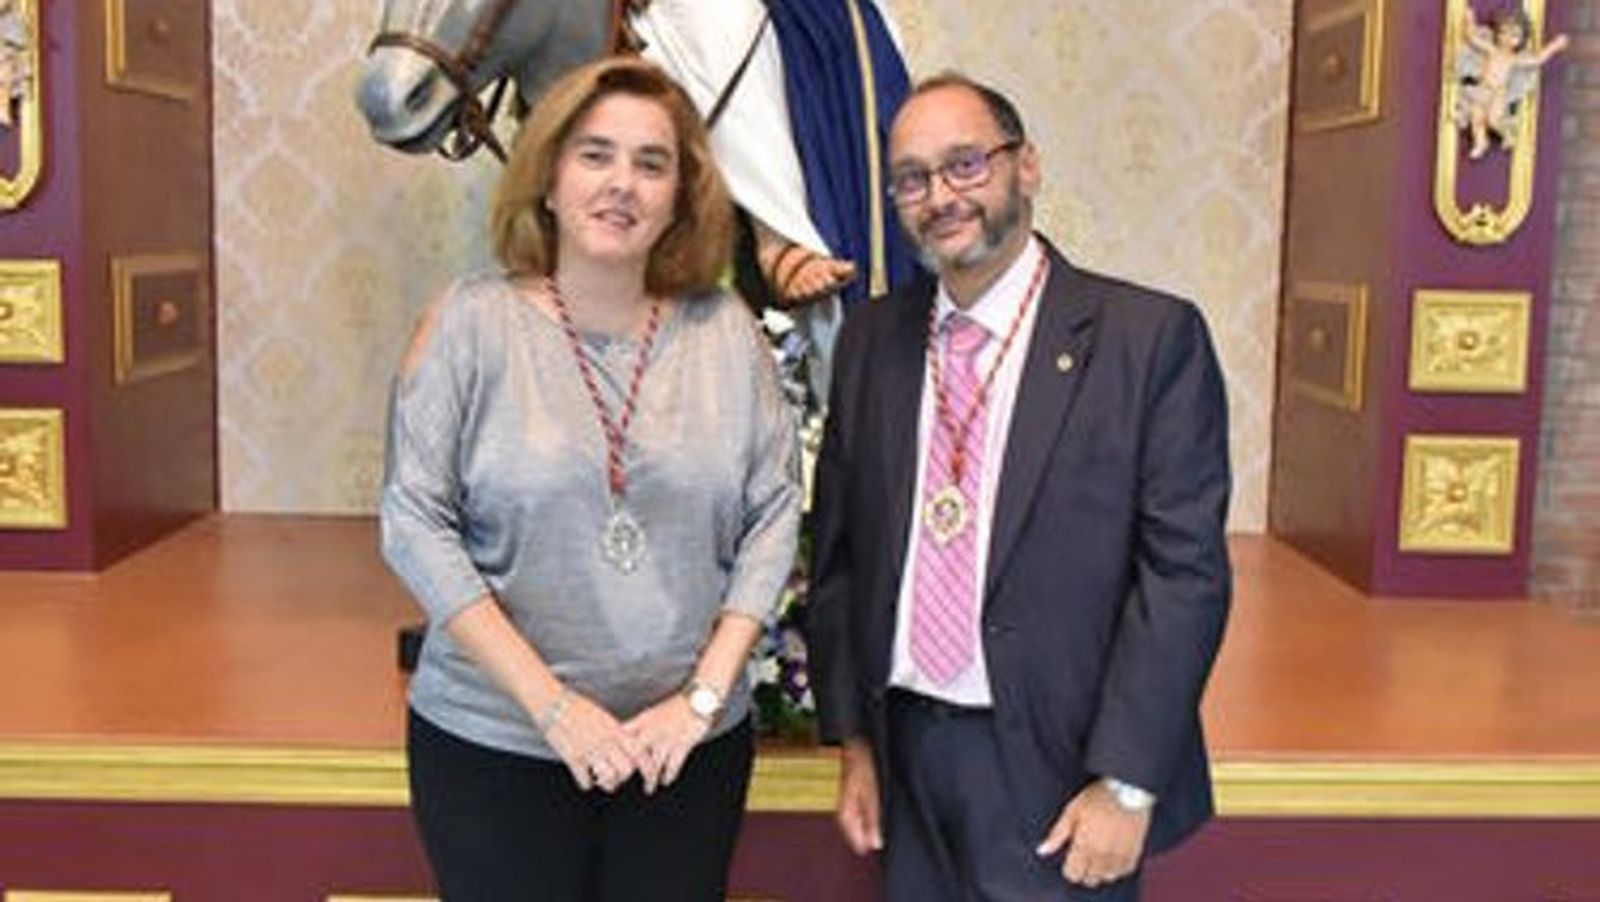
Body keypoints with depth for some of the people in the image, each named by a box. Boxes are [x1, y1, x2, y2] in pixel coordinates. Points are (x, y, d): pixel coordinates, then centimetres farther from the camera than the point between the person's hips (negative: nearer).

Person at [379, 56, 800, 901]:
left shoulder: (725, 330, 1)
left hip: (689, 745, 2)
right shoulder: (473, 321, -5)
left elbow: (774, 513, 2)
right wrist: (550, 703, -12)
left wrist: (704, 695, -6)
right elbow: (414, 523, -8)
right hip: (490, 743, -1)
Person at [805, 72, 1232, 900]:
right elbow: (838, 551, 8)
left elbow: (1185, 570, -11)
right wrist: (854, 739, 6)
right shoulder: (871, 339, 5)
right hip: (905, 755, 4)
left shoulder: (1152, 336, -9)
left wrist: (1126, 784, -13)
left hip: (1055, 767, -4)